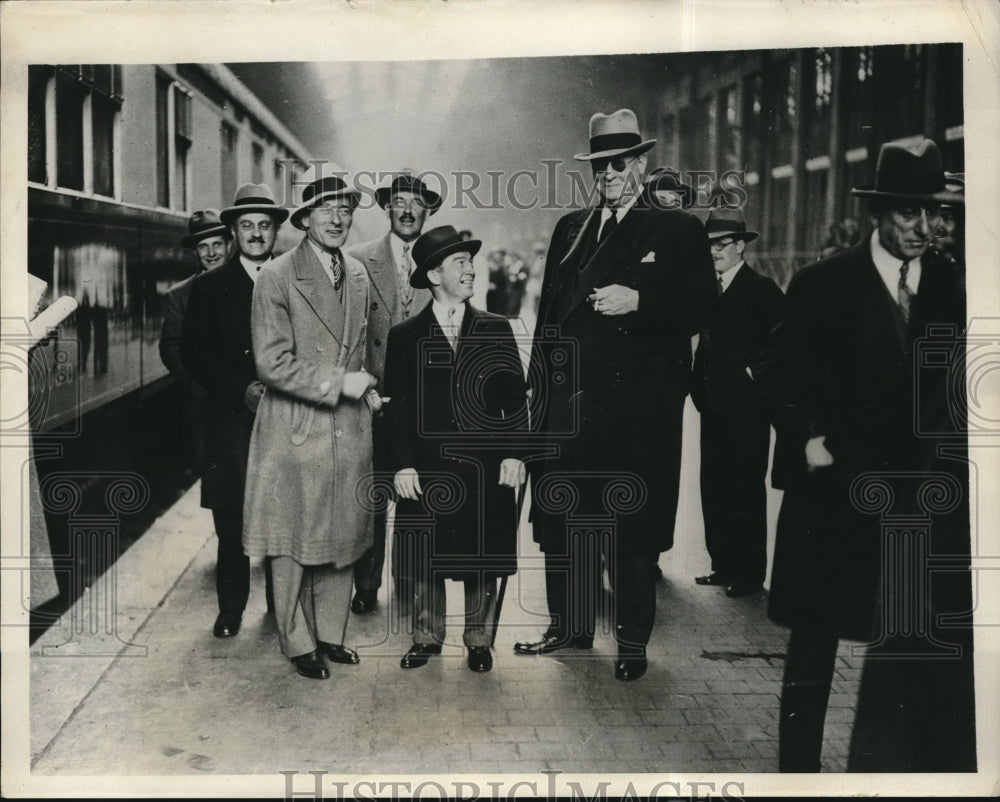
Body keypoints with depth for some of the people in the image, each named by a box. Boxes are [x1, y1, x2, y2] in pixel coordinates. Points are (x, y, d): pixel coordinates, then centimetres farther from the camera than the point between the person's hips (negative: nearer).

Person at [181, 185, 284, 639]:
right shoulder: (209, 287, 8)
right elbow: (193, 354, 1)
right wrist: (242, 390, -11)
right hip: (230, 419, 0)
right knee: (231, 520, 1)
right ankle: (231, 607, 17)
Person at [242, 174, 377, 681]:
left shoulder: (358, 276, 11)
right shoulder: (277, 278, -10)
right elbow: (273, 363, -16)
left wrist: (364, 385, 13)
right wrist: (338, 384, -16)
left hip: (350, 430, 6)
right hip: (295, 432, -6)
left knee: (344, 538, 13)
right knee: (294, 545, 5)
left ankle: (331, 634, 29)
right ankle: (298, 643, 22)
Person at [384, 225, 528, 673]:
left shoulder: (497, 330, 7)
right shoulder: (405, 337, 4)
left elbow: (515, 400, 5)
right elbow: (397, 408, 2)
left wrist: (513, 454, -3)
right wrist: (401, 464, -6)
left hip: (486, 469, 1)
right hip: (427, 469, 0)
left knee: (483, 560, 8)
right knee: (425, 560, 8)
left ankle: (478, 640, 25)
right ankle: (426, 638, 27)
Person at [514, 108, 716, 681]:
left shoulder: (678, 230, 3)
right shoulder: (571, 229, 15)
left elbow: (702, 308, -4)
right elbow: (549, 312, 15)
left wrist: (639, 302, -18)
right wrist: (541, 387, 8)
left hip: (640, 407, -4)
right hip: (571, 402, 4)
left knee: (633, 527, 3)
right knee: (561, 518, 9)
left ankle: (633, 641, 17)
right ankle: (570, 627, 25)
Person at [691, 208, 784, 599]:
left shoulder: (761, 288, -7)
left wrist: (754, 371, -13)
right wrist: (700, 385, 9)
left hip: (746, 408, -7)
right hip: (713, 405, 7)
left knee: (746, 492, 1)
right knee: (713, 488, 9)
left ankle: (750, 574, 11)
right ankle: (723, 565, 20)